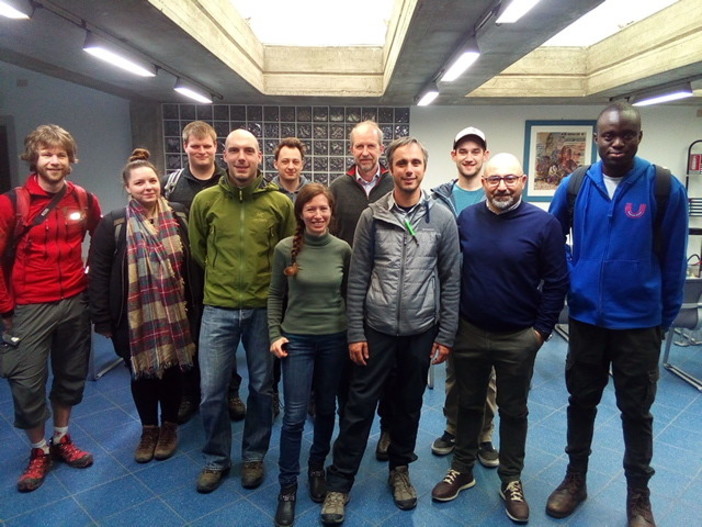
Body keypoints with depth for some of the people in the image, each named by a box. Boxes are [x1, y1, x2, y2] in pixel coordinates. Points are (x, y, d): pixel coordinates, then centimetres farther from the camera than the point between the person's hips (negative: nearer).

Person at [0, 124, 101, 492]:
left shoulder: (84, 200, 0)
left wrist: (93, 282, 7)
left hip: (75, 303, 3)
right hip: (30, 308, -3)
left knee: (71, 377, 15)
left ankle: (62, 439, 36)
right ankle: (39, 451, 26)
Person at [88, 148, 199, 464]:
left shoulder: (179, 218, 0)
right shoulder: (113, 224, -4)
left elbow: (193, 264, 2)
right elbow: (98, 273, -3)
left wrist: (196, 306, 0)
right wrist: (102, 318, -6)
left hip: (174, 314, 1)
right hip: (135, 317, 0)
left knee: (172, 369, 13)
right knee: (142, 373, 13)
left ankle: (169, 426, 34)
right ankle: (149, 429, 34)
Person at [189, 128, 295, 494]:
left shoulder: (280, 202, -4)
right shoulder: (205, 200, -1)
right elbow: (197, 250, 12)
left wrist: (268, 281, 6)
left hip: (263, 308, 0)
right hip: (218, 309, 1)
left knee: (262, 388, 13)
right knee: (211, 391, 6)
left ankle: (254, 455, 35)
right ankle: (216, 458, 31)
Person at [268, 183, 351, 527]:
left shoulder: (343, 250, -3)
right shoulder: (285, 249, -7)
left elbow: (349, 295, 6)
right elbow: (276, 296, 1)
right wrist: (275, 334, -6)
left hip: (334, 339, 2)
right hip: (297, 339, -2)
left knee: (326, 409, 15)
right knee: (294, 416, 1)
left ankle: (317, 468, 40)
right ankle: (287, 487, 20)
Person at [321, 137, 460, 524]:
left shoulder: (442, 219, -1)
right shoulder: (372, 216, -3)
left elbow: (450, 281, 1)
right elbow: (357, 279, -3)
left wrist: (446, 335, 0)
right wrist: (355, 332, -5)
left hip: (421, 331, 1)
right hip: (376, 329, -1)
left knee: (408, 406, 17)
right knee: (359, 406, 6)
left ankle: (400, 470, 38)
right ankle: (338, 483, 22)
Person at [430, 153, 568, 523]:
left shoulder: (543, 223, -9)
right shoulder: (466, 219, -1)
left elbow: (556, 281, -5)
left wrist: (542, 328, -6)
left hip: (518, 339, -2)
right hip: (469, 333, 2)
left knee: (513, 411, 15)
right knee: (468, 405, 17)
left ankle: (511, 481, 33)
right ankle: (462, 469, 36)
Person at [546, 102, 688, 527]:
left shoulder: (666, 188, -7)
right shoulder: (574, 186, -1)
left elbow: (674, 261, -2)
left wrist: (666, 318, 2)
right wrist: (569, 282, 4)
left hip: (640, 321, -2)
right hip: (585, 317, 2)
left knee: (636, 411, 12)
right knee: (581, 401, 15)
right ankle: (575, 480, 34)